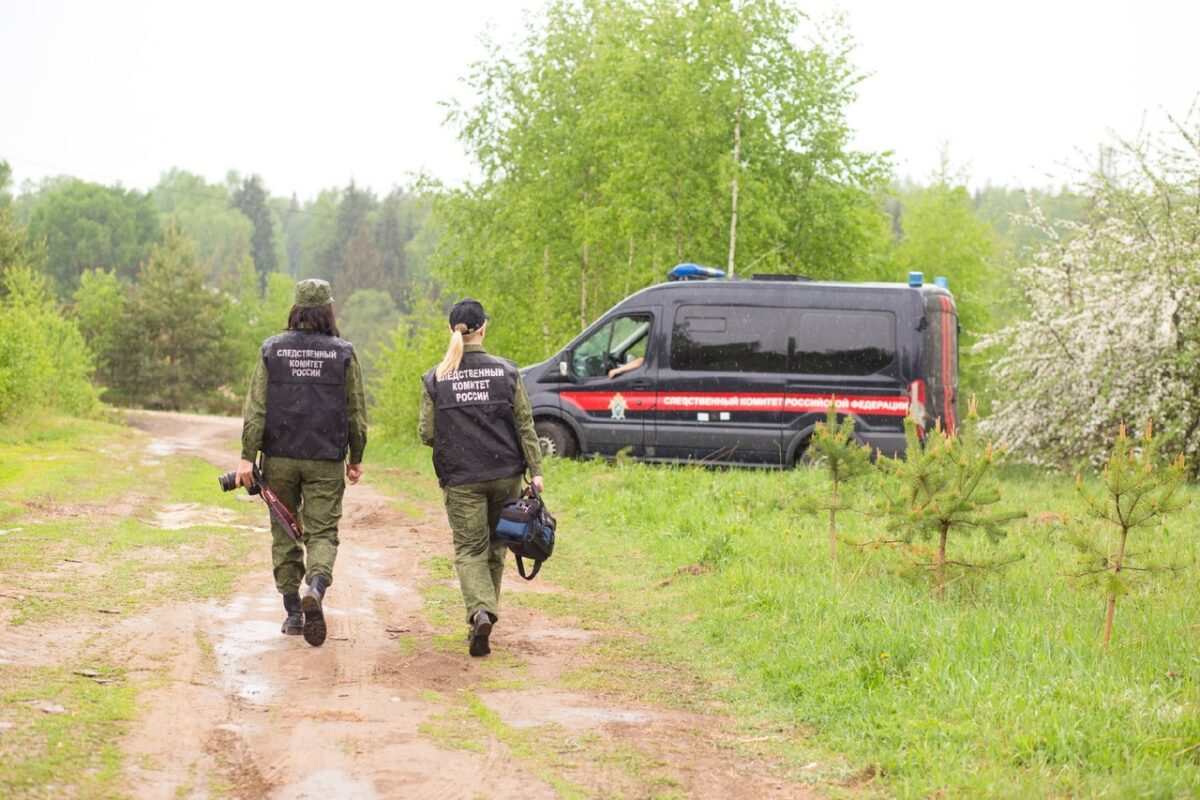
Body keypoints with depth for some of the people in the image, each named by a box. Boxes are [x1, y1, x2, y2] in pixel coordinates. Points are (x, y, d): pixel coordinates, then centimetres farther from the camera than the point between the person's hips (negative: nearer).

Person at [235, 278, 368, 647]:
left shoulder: (272, 350, -1)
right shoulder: (343, 353, -2)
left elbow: (255, 408, -4)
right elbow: (357, 412, 2)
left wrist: (247, 457, -3)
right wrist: (356, 458, 12)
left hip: (280, 457, 1)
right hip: (326, 461, -1)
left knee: (284, 532, 13)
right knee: (322, 531, 1)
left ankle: (293, 610, 17)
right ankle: (316, 589, -27)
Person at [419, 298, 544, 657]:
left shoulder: (436, 379, -3)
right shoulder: (506, 372, -3)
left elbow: (427, 434, -1)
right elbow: (525, 425, -3)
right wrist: (535, 470, 0)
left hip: (460, 479, -1)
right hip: (505, 475, 1)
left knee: (469, 550, 2)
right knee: (495, 548, 17)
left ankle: (480, 611, -21)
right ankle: (487, 611, 24)